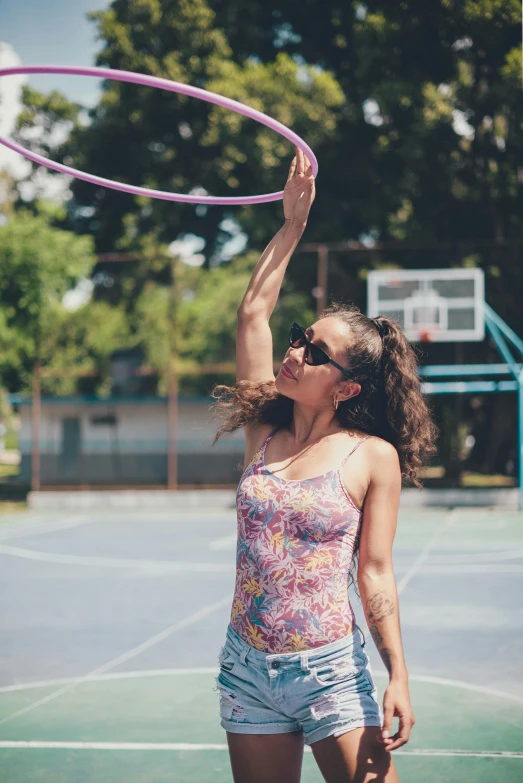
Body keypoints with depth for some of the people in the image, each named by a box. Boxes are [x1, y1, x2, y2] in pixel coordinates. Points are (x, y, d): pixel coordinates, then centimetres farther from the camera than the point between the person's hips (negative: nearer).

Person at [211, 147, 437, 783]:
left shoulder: (373, 457, -6)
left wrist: (398, 677, -12)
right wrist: (293, 224, 10)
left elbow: (376, 574, -6)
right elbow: (252, 311, 6)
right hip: (248, 671, 4)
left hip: (333, 671, -4)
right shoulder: (265, 434, 5)